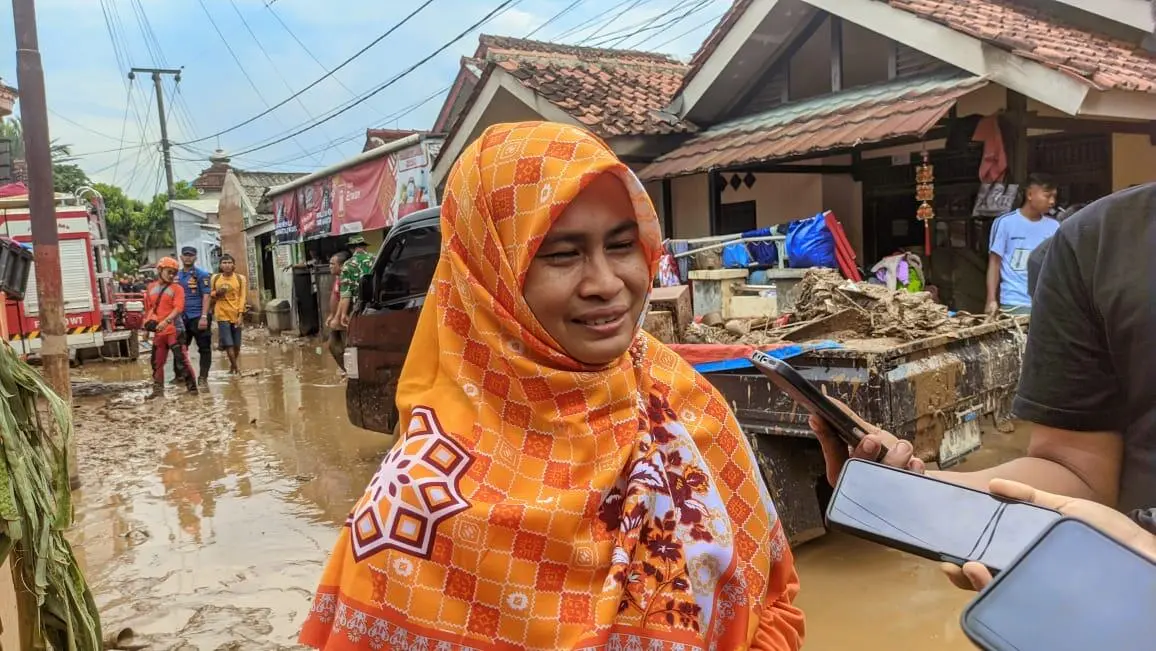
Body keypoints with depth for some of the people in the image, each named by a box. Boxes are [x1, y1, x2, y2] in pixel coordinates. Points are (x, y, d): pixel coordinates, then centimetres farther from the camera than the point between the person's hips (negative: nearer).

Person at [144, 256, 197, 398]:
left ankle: (192, 387, -1)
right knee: (157, 361, 12)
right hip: (158, 332, 6)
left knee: (181, 359, -8)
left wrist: (165, 321, -26)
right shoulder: (151, 288, 12)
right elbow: (148, 309, 21)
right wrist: (147, 323, 12)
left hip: (174, 330, -6)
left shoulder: (177, 288, -4)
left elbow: (178, 308, -16)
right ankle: (158, 389, 23)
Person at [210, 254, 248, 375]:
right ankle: (236, 366, 2)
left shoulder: (240, 278, 0)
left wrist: (240, 314, -11)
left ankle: (233, 366, 26)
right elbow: (210, 296, 13)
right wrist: (217, 293, -10)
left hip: (236, 315, 0)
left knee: (236, 344, 7)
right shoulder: (215, 278, 4)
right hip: (222, 315, 0)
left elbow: (242, 297, -3)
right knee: (228, 343, -8)